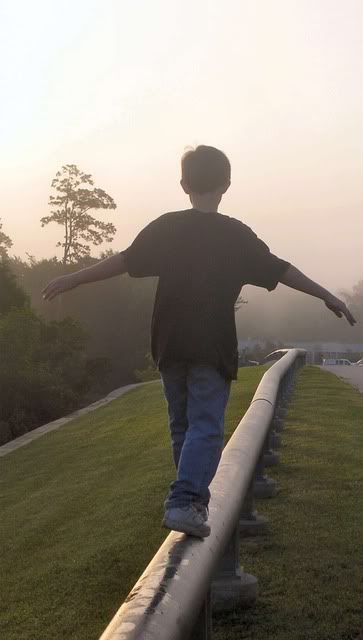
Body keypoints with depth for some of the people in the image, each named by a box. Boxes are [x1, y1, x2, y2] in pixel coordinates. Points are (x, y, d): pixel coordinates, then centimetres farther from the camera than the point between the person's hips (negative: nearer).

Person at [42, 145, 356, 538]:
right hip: (213, 350, -3)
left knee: (182, 424, 16)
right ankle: (183, 501, -19)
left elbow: (125, 261, 1)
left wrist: (73, 280, 10)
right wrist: (328, 296, 9)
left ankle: (195, 496, 27)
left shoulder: (166, 227, 2)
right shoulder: (235, 234, -2)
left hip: (170, 346, 3)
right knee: (206, 427, -3)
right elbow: (279, 270, 0)